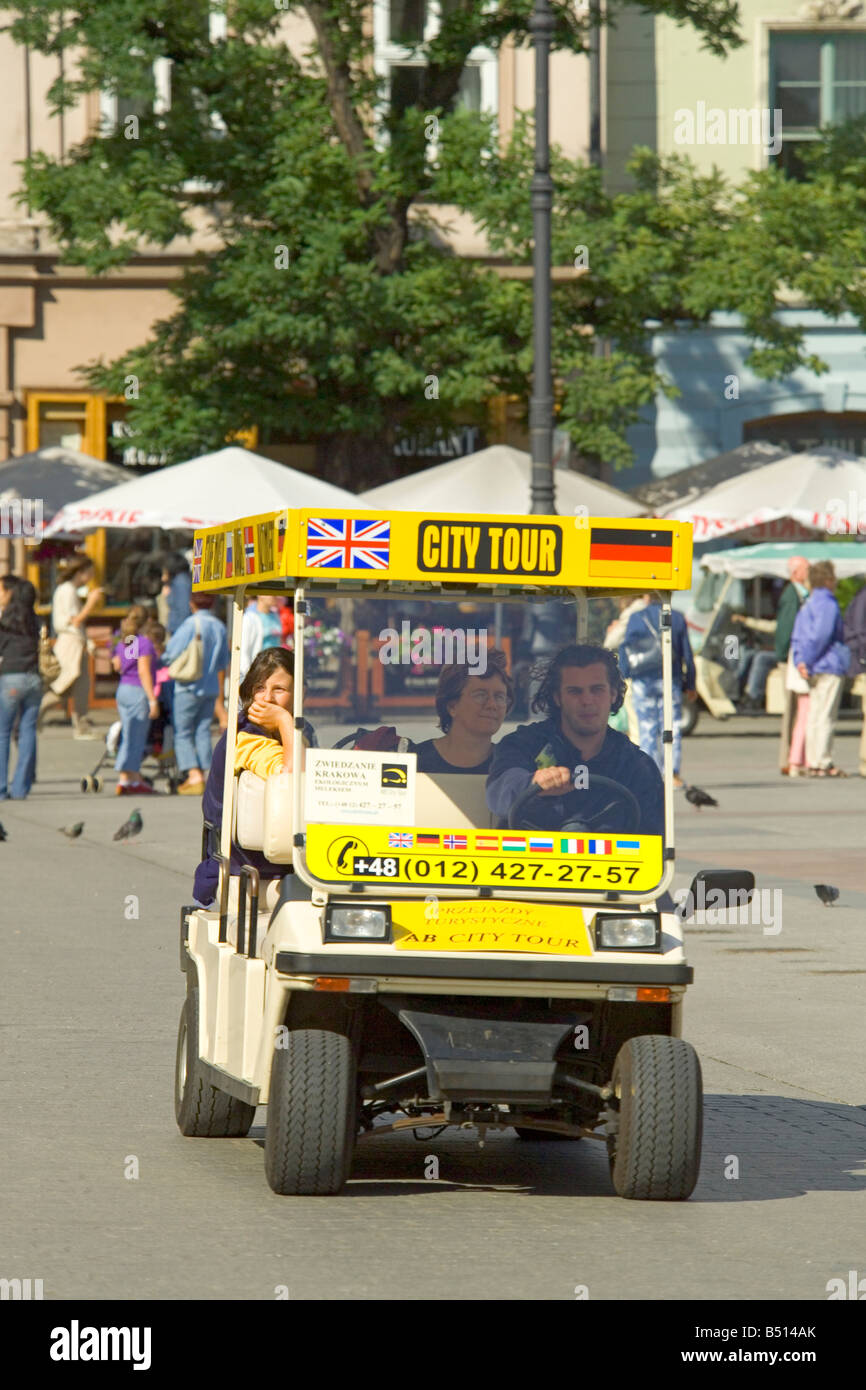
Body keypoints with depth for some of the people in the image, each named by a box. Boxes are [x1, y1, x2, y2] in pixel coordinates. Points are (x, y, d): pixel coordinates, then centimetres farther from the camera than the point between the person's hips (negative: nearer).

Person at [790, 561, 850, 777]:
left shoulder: (807, 605, 17)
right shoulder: (827, 604, -12)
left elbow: (796, 637, 15)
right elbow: (821, 635, -22)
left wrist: (800, 661, 4)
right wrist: (808, 661, -16)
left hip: (815, 670, 9)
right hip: (829, 667, -9)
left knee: (814, 716, 11)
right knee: (825, 717, -8)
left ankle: (813, 762, 12)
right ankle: (822, 763, -9)